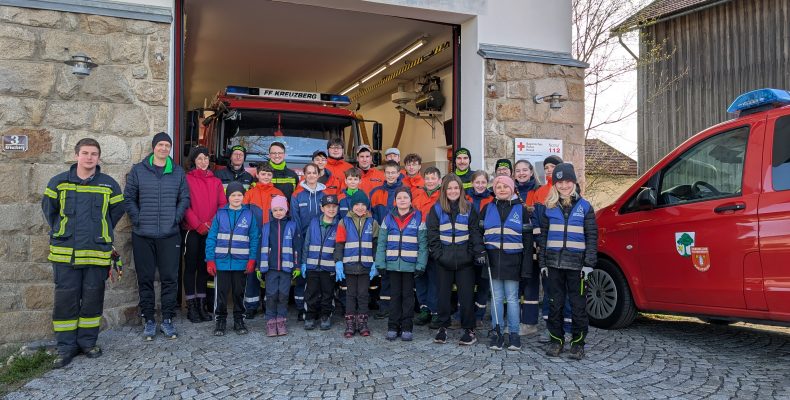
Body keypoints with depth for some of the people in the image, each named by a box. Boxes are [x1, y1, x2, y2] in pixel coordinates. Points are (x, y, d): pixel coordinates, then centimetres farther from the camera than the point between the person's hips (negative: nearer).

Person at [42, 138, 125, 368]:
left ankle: (88, 342, 21)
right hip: (65, 252, 0)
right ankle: (66, 347, 14)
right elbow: (48, 209, 14)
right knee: (65, 298, 2)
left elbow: (117, 211, 13)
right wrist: (60, 233, 13)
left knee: (93, 298, 7)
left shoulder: (109, 185, 2)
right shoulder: (58, 182, 2)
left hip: (97, 252, 0)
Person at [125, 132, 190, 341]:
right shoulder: (138, 170, 4)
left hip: (170, 235, 1)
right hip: (143, 235, -1)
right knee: (145, 279, 6)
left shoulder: (178, 172, 8)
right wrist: (138, 219, -6)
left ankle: (167, 320, 14)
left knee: (169, 278, 3)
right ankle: (149, 320, 16)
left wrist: (176, 218, -3)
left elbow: (185, 198, 9)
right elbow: (129, 198, 4)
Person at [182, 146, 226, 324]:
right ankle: (191, 306, 8)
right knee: (191, 266, 1)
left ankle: (201, 304, 18)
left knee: (204, 267, 10)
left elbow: (223, 204, 5)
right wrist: (198, 225, -15)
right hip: (192, 230, -4)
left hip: (210, 231, 4)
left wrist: (213, 223, -9)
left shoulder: (216, 181, 11)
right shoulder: (187, 179, -1)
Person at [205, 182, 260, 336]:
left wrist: (252, 260, -6)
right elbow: (211, 238, 1)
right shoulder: (220, 214, 2)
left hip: (241, 262, 0)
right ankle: (220, 320, 20)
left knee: (239, 292, 11)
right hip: (221, 261, 0)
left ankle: (239, 320, 24)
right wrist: (210, 260, -5)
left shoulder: (249, 214, 2)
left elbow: (254, 238, 1)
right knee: (221, 292, 5)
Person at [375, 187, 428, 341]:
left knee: (408, 295, 6)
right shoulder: (389, 218, 4)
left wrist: (420, 265, -10)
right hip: (392, 264, 2)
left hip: (410, 264, -2)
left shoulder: (418, 218, -1)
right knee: (395, 295, 10)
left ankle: (407, 327, 14)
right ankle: (393, 327, 17)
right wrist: (380, 264, -4)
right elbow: (381, 243, 3)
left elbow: (423, 244, -3)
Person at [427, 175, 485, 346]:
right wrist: (437, 254, -7)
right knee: (444, 293, 8)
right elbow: (432, 234, 2)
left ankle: (469, 329, 11)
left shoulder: (469, 208, 6)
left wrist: (479, 253, -8)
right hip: (444, 260, 0)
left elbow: (475, 233, 3)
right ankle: (443, 327, 20)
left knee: (466, 294, 1)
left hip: (464, 259, 0)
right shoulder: (436, 209, 4)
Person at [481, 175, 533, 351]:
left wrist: (526, 266, -3)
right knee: (496, 298, 4)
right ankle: (497, 333, 11)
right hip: (493, 258, 2)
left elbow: (527, 239, 3)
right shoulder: (488, 208, 10)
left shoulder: (521, 209, 4)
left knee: (512, 298, 1)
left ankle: (514, 334, 10)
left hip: (513, 260, -2)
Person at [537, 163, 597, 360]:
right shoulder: (549, 208, 8)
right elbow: (543, 236, 10)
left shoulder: (585, 207, 3)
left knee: (578, 305, 2)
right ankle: (556, 340, 20)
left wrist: (589, 264, -7)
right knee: (555, 303, 8)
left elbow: (592, 237, 1)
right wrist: (542, 262, 4)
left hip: (576, 263, -2)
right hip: (554, 262, 2)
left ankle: (578, 343, 14)